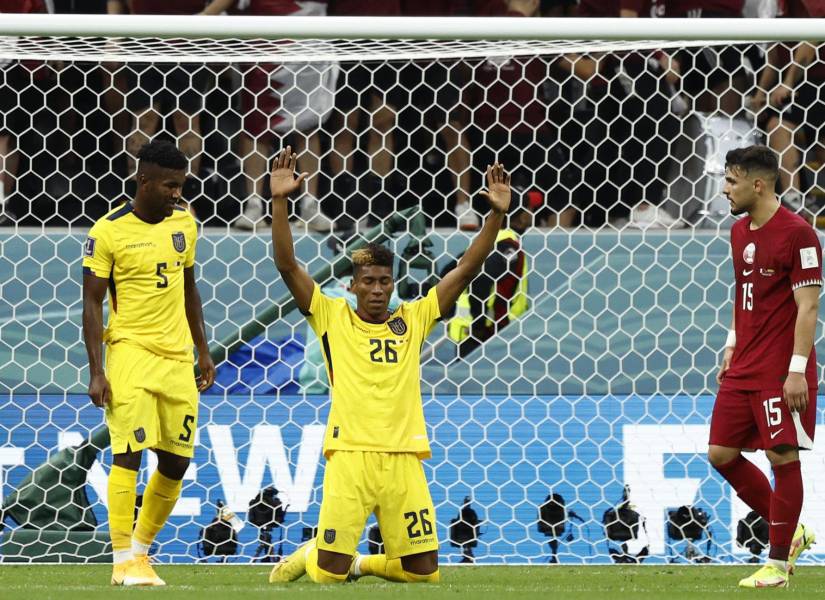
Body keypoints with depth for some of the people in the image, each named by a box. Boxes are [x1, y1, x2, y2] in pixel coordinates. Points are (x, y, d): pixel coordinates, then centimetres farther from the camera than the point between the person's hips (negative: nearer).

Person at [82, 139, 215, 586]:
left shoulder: (184, 222, 8)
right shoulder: (108, 231, -9)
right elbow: (92, 302, -8)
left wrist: (202, 351, 18)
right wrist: (97, 372, -13)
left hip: (178, 356, 6)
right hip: (131, 350, -6)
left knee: (176, 461, 7)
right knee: (129, 453, -13)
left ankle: (141, 548, 22)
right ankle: (125, 561, -10)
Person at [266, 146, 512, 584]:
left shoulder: (413, 320, 13)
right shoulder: (332, 317, 7)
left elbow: (466, 269, 12)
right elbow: (287, 266, 0)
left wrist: (496, 215, 3)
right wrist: (280, 203, -9)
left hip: (404, 458, 3)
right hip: (349, 456, -3)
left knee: (423, 572, 2)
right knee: (329, 574, -7)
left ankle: (362, 563, 30)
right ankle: (310, 555, 27)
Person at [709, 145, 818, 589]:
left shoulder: (796, 233, -13)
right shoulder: (740, 231, 12)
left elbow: (807, 306, -15)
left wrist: (797, 370, -19)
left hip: (781, 373, -9)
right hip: (743, 369, 9)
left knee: (782, 457, -5)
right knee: (721, 454, 6)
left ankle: (778, 562, 4)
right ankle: (789, 531, 20)